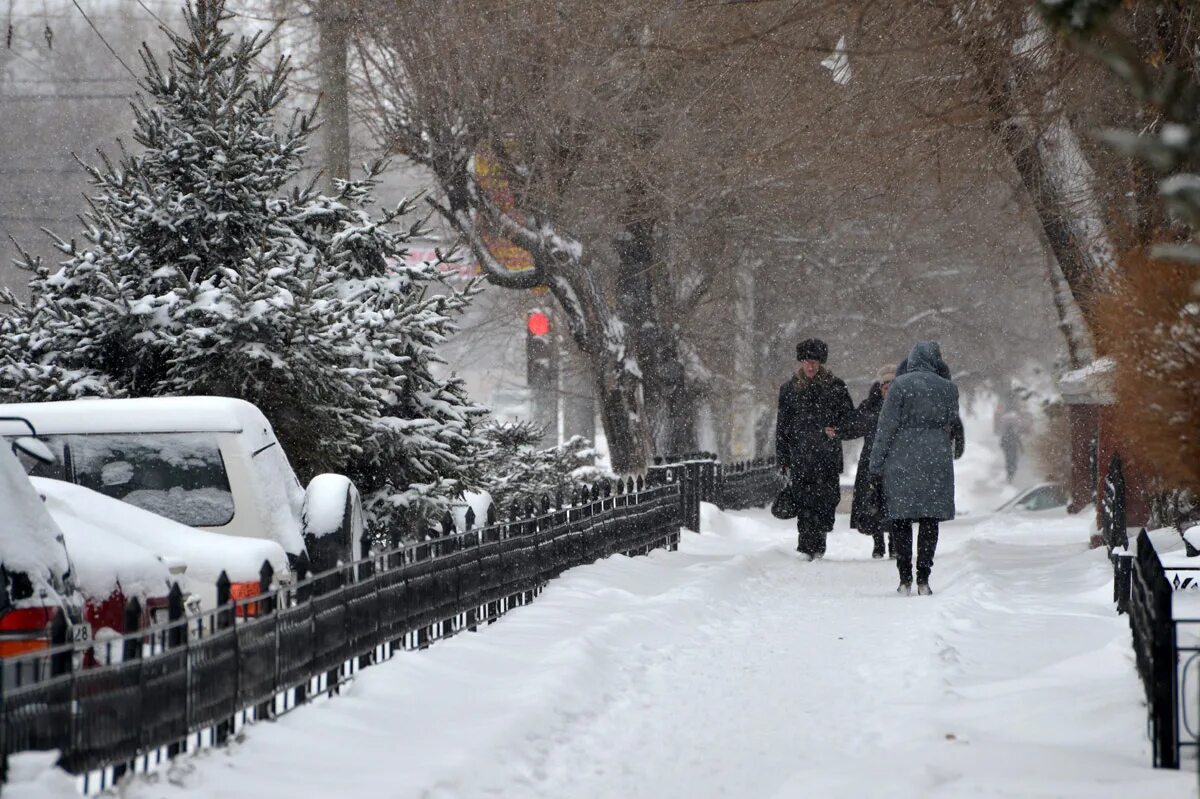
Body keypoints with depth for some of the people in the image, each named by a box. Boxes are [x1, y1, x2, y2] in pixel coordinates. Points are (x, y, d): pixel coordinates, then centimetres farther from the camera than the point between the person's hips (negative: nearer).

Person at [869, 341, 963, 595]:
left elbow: (887, 425, -5)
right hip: (936, 458, 2)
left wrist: (877, 462, -1)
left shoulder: (901, 384, -5)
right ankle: (923, 578, -1)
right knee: (930, 521, 5)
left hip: (902, 459, -2)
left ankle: (905, 579, 0)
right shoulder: (947, 388, 2)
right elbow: (953, 424, 12)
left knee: (901, 519, 5)